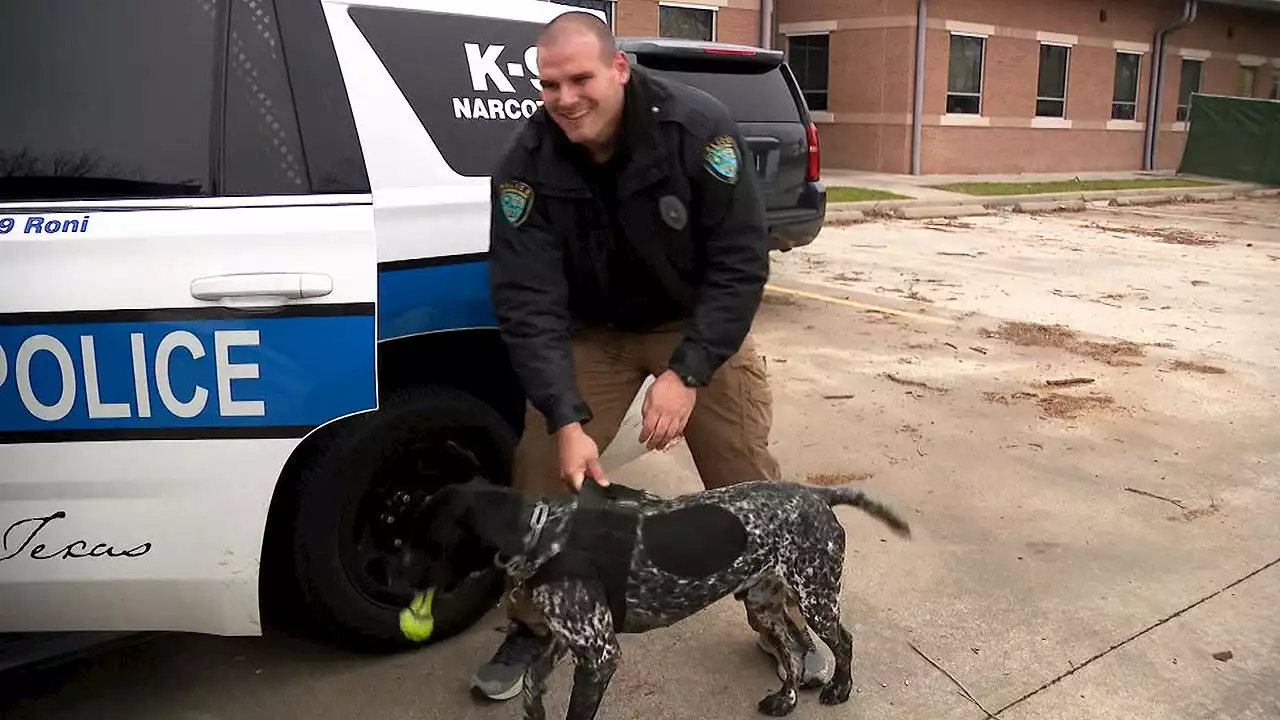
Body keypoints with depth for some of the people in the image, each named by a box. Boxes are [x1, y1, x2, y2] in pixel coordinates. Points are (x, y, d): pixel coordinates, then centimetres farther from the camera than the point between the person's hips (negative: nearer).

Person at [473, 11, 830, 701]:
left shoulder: (699, 127, -26)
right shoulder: (526, 165, -22)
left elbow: (740, 261, -24)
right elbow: (526, 303, -25)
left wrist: (687, 371, -31)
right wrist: (567, 418, -35)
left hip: (700, 325, -1)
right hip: (592, 332, 1)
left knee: (748, 478, 0)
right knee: (541, 471, -4)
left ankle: (783, 619, 25)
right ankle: (531, 628, 19)